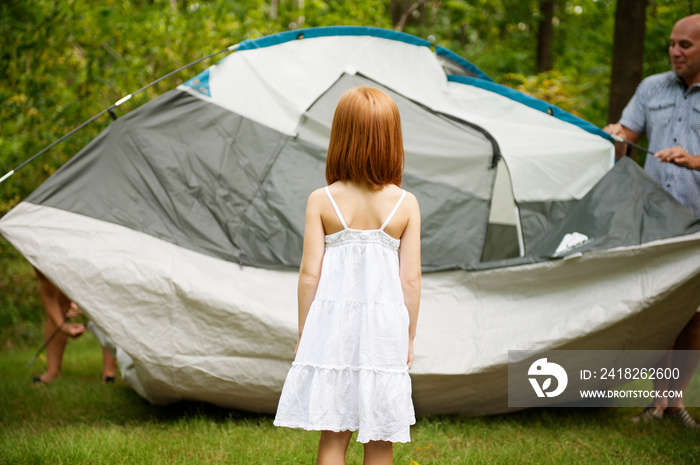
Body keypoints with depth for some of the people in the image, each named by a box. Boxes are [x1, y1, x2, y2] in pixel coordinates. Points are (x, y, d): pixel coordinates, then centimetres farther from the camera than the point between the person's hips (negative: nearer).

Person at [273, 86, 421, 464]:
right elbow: (410, 279, -3)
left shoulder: (321, 201, -5)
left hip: (333, 323, 0)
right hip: (386, 324, 0)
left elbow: (309, 274, -4)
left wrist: (303, 334, 7)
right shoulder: (406, 204, -3)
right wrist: (409, 337, 9)